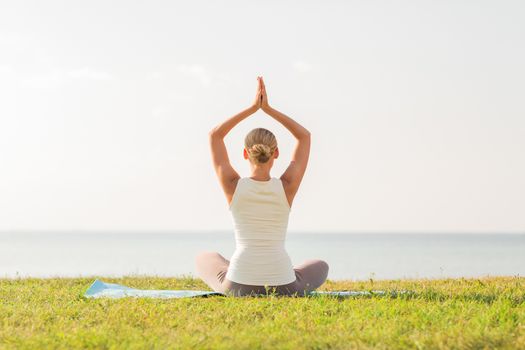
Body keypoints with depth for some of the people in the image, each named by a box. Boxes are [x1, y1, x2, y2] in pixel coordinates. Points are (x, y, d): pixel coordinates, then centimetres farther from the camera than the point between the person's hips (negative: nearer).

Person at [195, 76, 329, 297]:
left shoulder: (233, 186, -5)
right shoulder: (287, 186, -5)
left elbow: (215, 135, 11)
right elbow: (305, 136, 11)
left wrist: (253, 108, 11)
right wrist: (268, 108, 9)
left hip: (239, 286, 0)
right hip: (283, 288, 0)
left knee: (204, 260, 36)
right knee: (321, 267, 36)